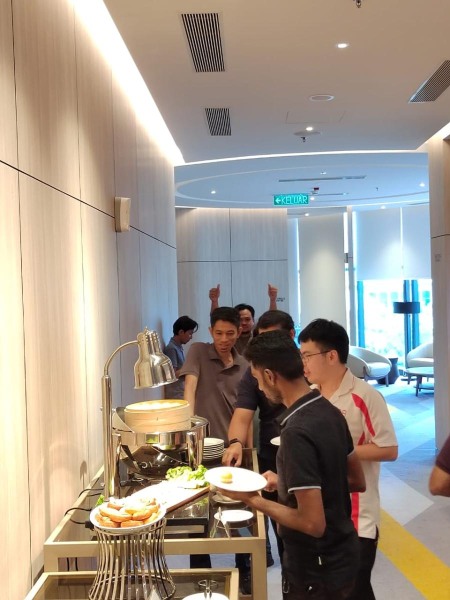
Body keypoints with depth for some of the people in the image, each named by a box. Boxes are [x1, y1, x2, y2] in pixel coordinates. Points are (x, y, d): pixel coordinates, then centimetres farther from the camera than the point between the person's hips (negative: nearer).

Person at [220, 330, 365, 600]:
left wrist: (254, 500, -16)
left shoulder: (297, 432, -28)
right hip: (341, 554, 8)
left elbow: (313, 523, -28)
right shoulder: (330, 411, -3)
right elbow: (357, 481, 9)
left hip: (317, 569, -8)